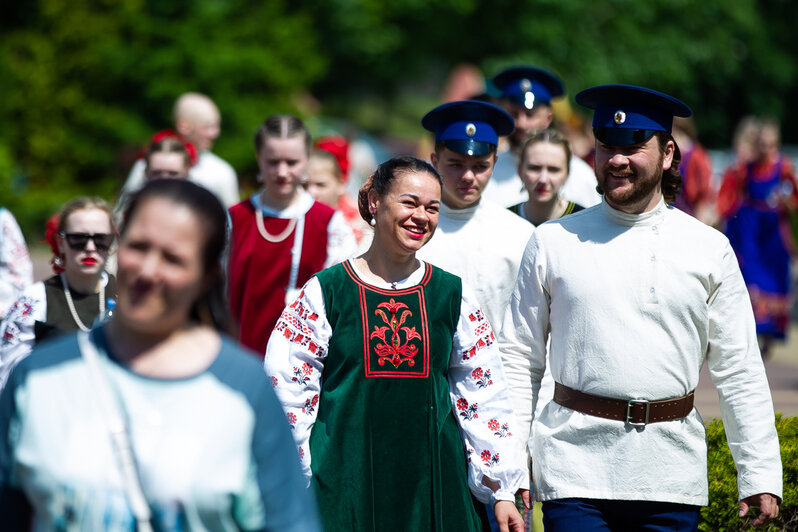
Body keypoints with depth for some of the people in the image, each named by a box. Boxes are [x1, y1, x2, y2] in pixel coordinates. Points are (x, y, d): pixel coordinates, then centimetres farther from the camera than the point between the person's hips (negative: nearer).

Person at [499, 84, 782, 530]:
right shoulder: (552, 243, 5)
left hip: (672, 475, 1)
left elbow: (739, 371, 7)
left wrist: (760, 475, 2)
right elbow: (518, 361, 9)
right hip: (575, 470, -1)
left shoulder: (710, 249, 6)